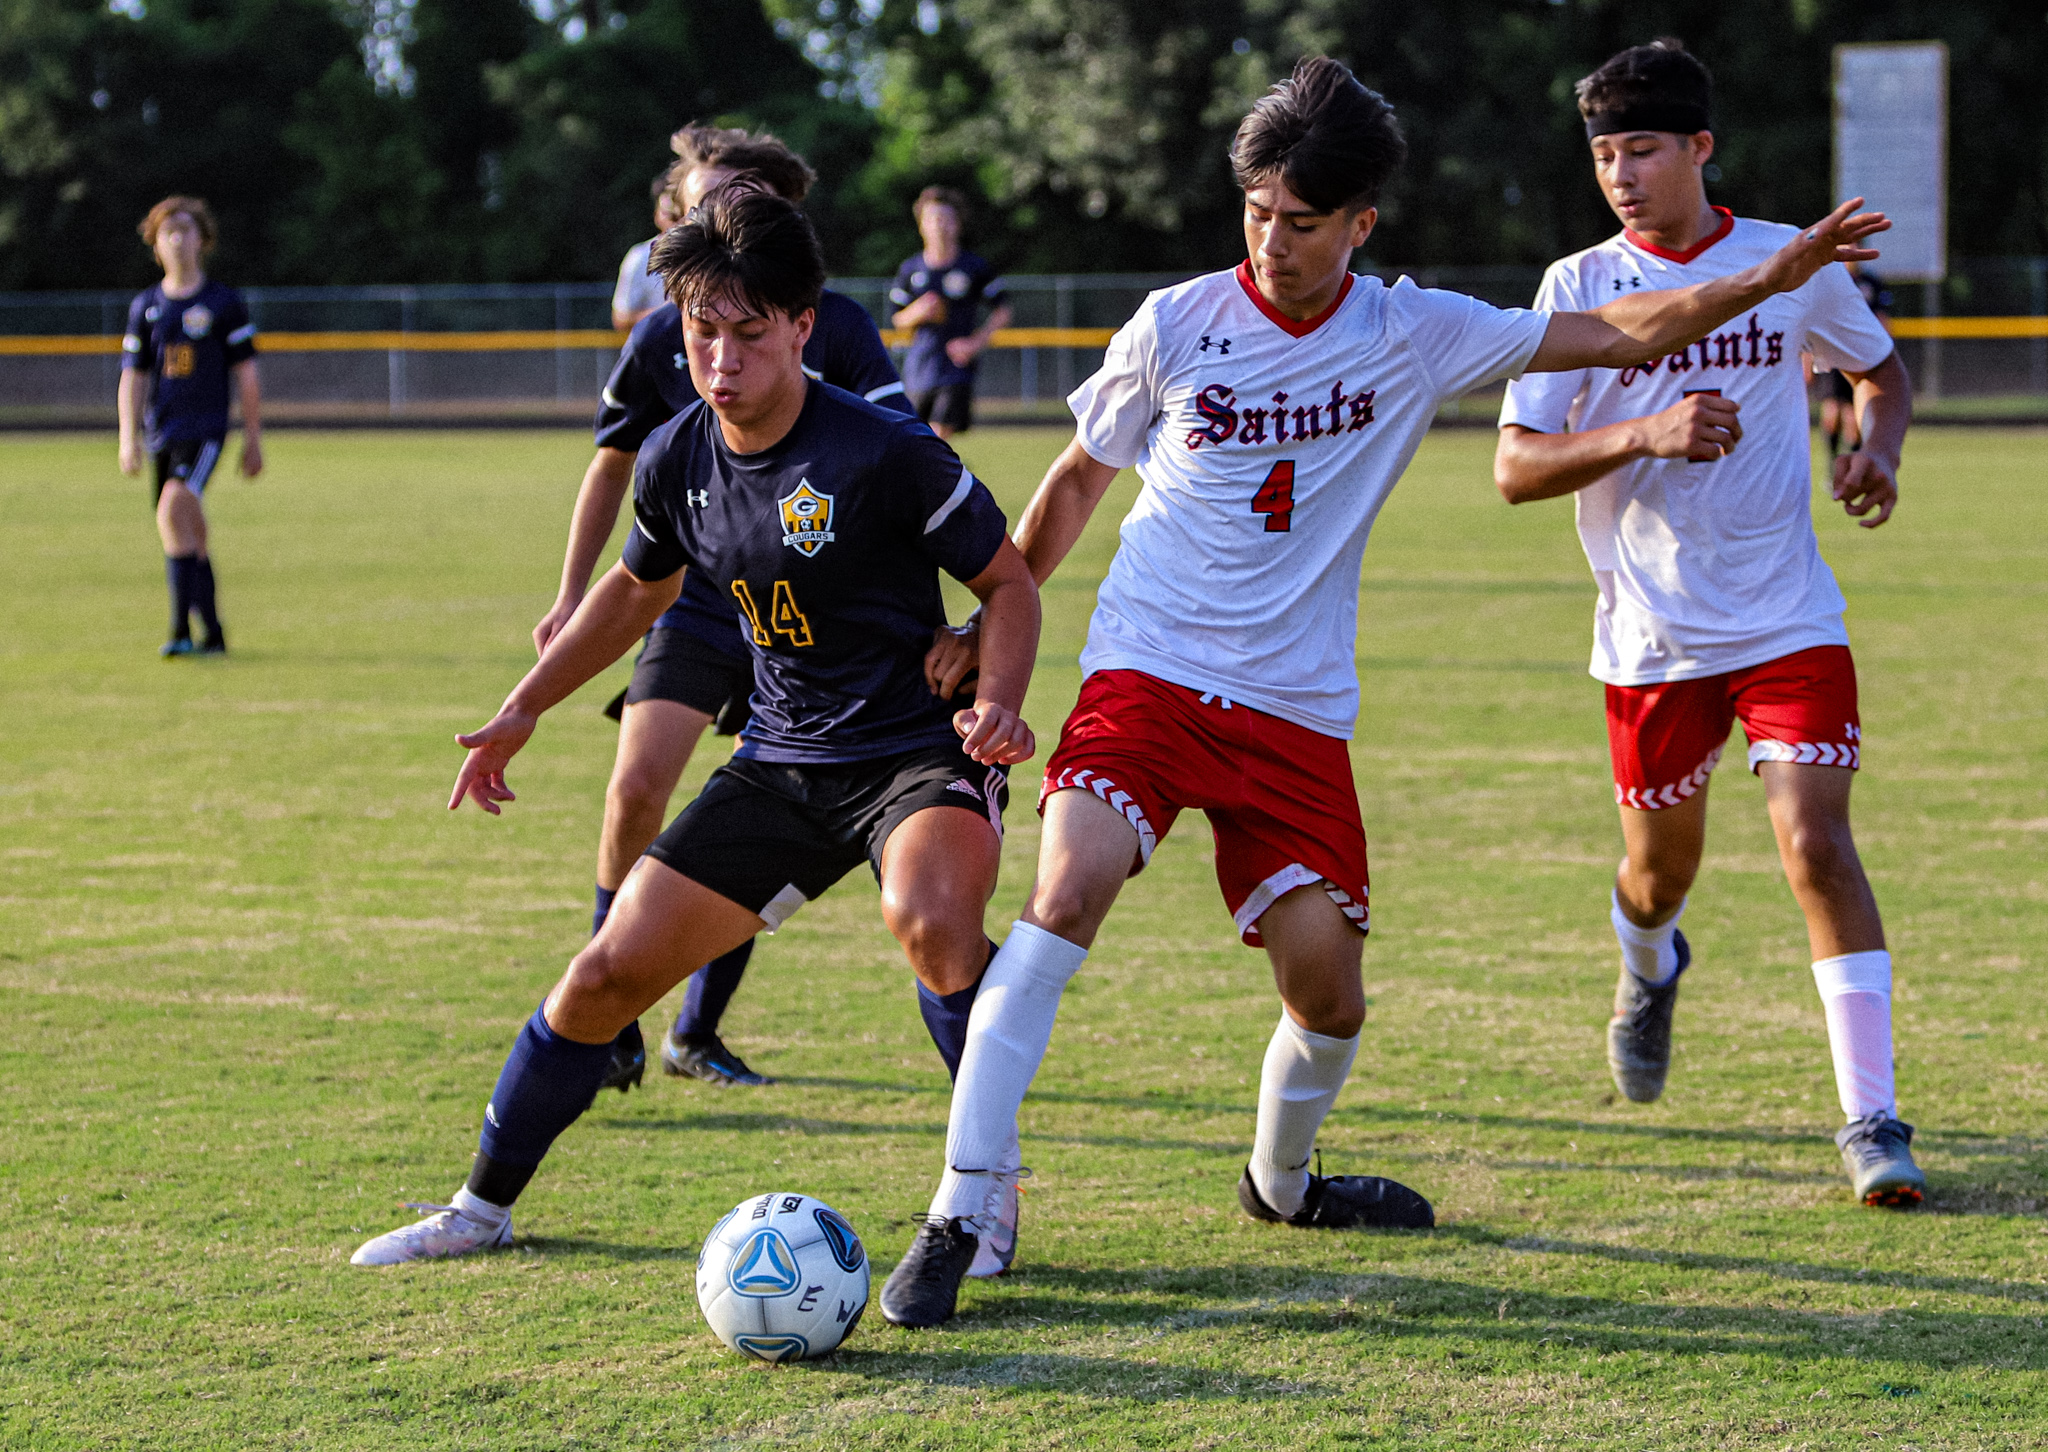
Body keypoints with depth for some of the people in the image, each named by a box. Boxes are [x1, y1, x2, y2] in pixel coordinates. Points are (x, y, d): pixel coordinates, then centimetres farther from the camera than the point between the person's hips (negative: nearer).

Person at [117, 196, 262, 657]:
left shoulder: (225, 303, 2)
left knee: (173, 512, -24)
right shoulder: (145, 307, 11)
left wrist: (253, 439, 1)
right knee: (191, 537, 8)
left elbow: (246, 375, 4)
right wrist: (129, 439, 0)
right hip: (160, 434, 5)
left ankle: (181, 630, -26)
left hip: (205, 429, -5)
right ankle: (213, 634, 19)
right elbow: (133, 376, 10)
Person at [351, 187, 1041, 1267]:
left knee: (930, 918, -38)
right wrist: (523, 709, 20)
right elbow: (640, 585, 21)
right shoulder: (677, 461, -1)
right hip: (783, 762, 6)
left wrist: (997, 704, -24)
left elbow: (1007, 581, -7)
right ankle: (482, 1206, 21)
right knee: (611, 970, 1)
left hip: (921, 752, -5)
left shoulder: (883, 451, -19)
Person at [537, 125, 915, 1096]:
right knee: (637, 792, -18)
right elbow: (613, 464, 16)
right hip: (692, 600, 0)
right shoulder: (663, 336, 2)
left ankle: (697, 1034, 19)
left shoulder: (836, 326, -4)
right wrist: (572, 596, 15)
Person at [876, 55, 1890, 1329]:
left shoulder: (1414, 336, 0)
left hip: (1297, 710, 2)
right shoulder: (1174, 327, -4)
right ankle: (963, 1215, -25)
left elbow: (1615, 335, 4)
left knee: (1331, 997, 0)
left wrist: (1771, 280, -6)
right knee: (1068, 892, -27)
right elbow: (1079, 476, 12)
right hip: (1149, 674, -2)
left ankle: (1281, 1179, 34)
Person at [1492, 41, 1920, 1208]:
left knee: (1817, 842, -16)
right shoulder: (1578, 288, -4)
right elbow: (1515, 468, -9)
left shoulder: (1793, 263, -1)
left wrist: (1878, 452, -4)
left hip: (1789, 621, -1)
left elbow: (1882, 366, 18)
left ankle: (1874, 1118, -12)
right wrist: (1644, 433, -24)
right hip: (1651, 635, 1)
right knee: (1662, 868, 14)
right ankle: (1650, 971, 52)